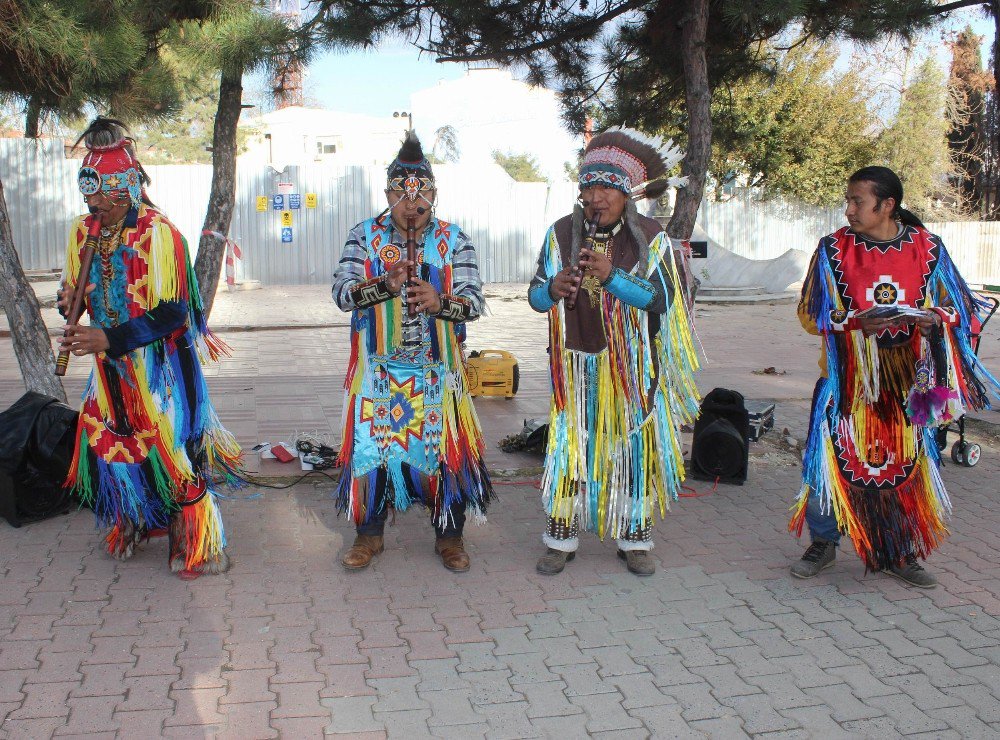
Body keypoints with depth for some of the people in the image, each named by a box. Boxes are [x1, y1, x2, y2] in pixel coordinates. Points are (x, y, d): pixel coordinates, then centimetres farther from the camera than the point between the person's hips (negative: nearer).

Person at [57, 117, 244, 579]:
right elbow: (74, 288, 16)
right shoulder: (83, 230, 2)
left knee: (173, 445, -3)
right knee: (111, 439, 13)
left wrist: (109, 339, -27)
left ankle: (198, 546, 12)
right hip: (111, 364, 7)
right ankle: (132, 528, 34)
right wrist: (70, 300, -9)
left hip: (159, 362, -6)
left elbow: (171, 314, -21)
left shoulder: (157, 233, -19)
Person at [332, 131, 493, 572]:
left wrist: (439, 302, -27)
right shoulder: (364, 236, 1)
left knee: (446, 448, 3)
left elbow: (474, 301, -6)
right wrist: (386, 284, -27)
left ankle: (450, 536, 22)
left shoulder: (454, 240, 1)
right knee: (371, 446, 5)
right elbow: (342, 293, -9)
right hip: (378, 370, 0)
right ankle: (369, 533, 24)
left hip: (438, 371, 0)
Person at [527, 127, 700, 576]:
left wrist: (613, 277, -27)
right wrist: (552, 290, -22)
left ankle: (635, 541, 19)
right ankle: (561, 539, 14)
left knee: (634, 449, 5)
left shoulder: (650, 239, -3)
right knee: (569, 447, 2)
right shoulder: (561, 233, 2)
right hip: (577, 366, 1)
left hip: (632, 368, -1)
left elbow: (661, 299, -14)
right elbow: (534, 296, 2)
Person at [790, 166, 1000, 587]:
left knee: (907, 463, 5)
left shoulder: (926, 248, 0)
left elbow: (959, 306, 6)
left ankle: (900, 553, 22)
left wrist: (934, 318, -17)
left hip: (905, 380, 1)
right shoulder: (834, 248, -2)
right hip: (848, 380, -1)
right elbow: (811, 314, -3)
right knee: (833, 459, -2)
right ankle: (823, 545, 17)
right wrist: (857, 321, -20)